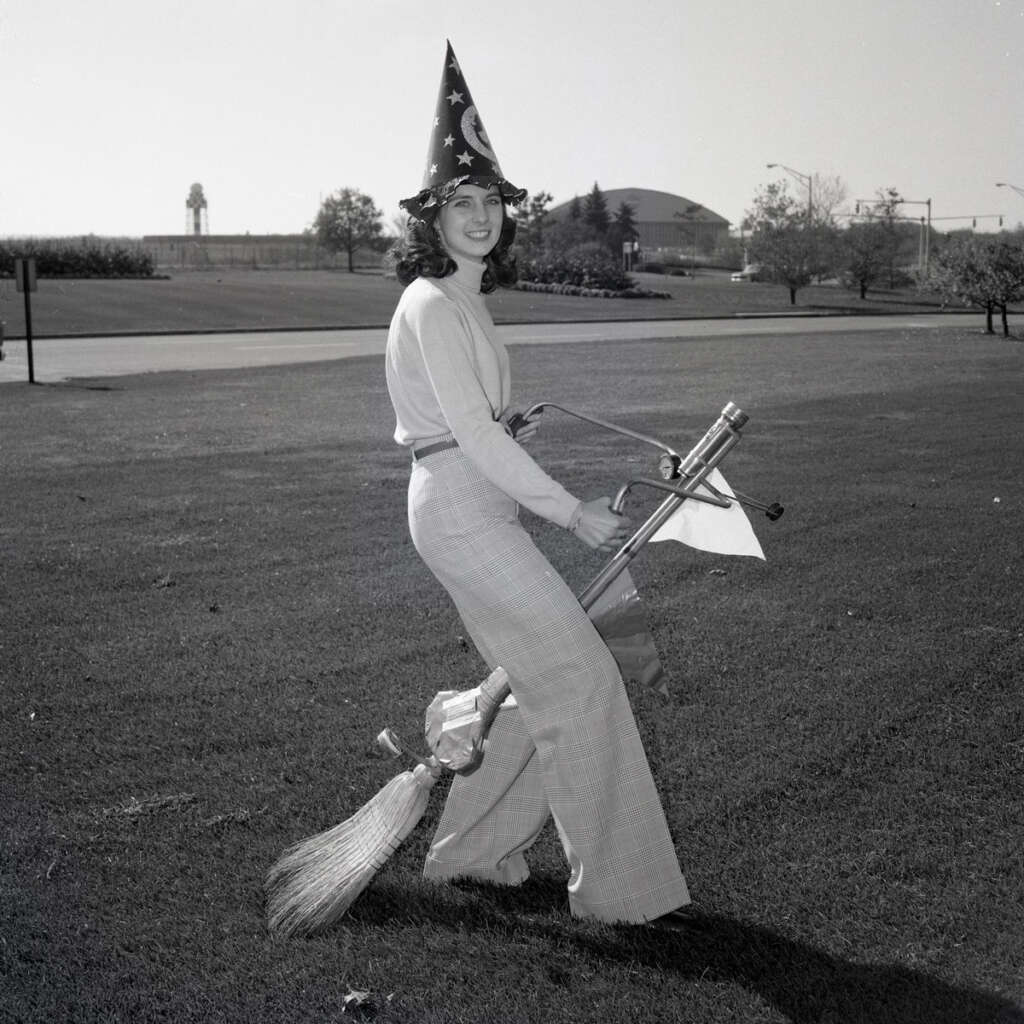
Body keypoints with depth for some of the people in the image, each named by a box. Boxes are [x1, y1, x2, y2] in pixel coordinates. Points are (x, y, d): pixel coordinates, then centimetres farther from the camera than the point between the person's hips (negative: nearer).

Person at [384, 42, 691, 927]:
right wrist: (572, 512, -20)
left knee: (539, 687, 14)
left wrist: (508, 431, 10)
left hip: (481, 510, 10)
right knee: (584, 677, -8)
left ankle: (472, 848, 28)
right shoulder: (432, 304, -15)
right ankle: (618, 886, 1)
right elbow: (474, 434, -21)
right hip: (462, 513, -10)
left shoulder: (465, 303, 15)